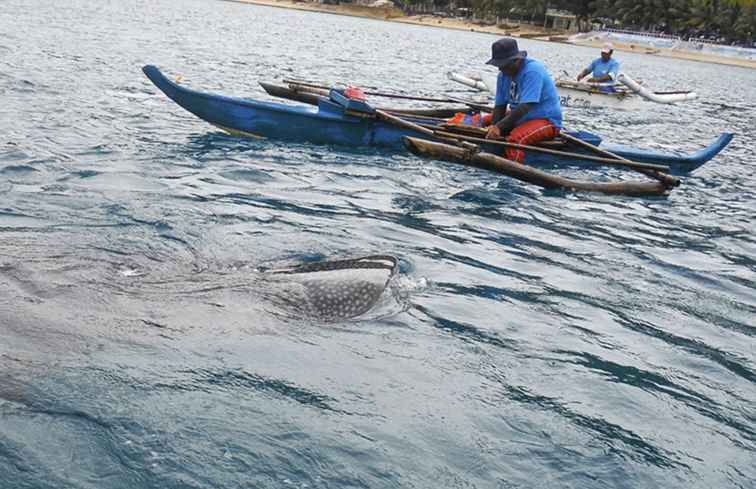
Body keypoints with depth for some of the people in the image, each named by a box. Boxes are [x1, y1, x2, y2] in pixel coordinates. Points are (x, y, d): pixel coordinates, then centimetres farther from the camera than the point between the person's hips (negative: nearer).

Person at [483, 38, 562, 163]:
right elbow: (500, 105, -2)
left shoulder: (532, 71, -24)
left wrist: (499, 127, -35)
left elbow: (525, 106, -32)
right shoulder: (504, 74, 0)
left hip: (546, 120, -9)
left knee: (515, 138, -36)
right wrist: (493, 126, -22)